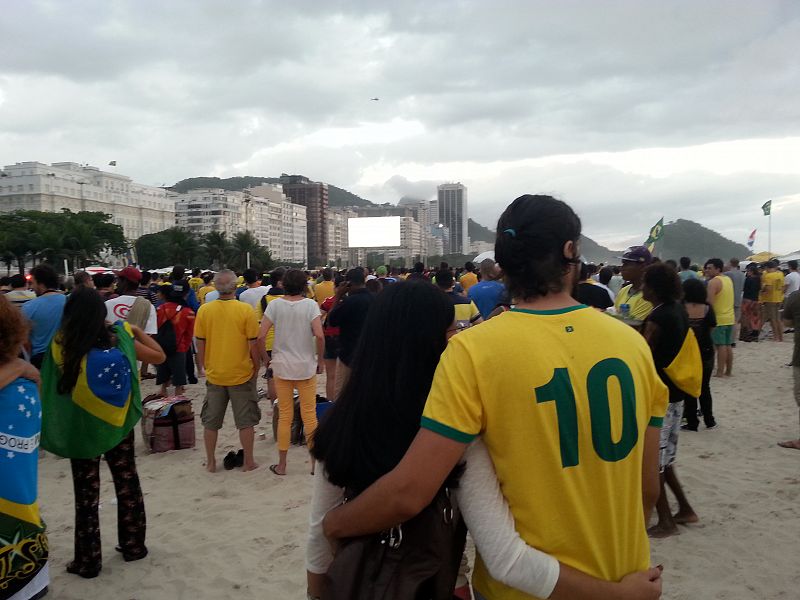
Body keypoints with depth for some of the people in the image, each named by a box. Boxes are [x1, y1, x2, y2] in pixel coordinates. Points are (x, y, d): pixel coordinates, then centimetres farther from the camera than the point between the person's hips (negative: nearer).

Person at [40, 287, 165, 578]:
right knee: (127, 484, 16)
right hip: (118, 425, 2)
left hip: (82, 428, -1)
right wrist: (136, 330, 9)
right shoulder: (118, 339, -12)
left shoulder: (61, 344, -16)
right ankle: (133, 545, 28)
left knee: (86, 494, 10)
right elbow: (158, 356, -2)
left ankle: (88, 561, 18)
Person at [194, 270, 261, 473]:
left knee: (211, 421, 16)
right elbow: (253, 343, -11)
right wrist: (257, 367, 4)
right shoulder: (245, 310, -14)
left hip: (214, 374, 2)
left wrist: (206, 367, 13)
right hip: (242, 374, -2)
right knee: (246, 421, 11)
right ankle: (248, 462, 19)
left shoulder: (204, 310, -7)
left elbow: (200, 344, -1)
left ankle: (210, 462, 26)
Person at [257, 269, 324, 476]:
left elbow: (260, 336, -8)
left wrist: (265, 358, 7)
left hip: (282, 366, 1)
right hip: (306, 366, -1)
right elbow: (319, 335, -16)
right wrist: (321, 359, -2)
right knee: (309, 415, 8)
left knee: (284, 416, 10)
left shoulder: (275, 305, -4)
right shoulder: (310, 304, -8)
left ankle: (281, 464, 18)